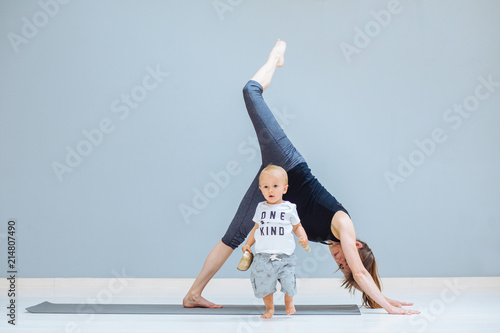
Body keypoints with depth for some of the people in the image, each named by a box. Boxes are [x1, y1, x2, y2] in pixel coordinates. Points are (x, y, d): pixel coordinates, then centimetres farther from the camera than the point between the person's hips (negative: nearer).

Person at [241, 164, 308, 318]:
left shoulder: (289, 208, 1)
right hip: (263, 256, 2)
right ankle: (269, 308, 28)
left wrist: (303, 237, -7)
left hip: (284, 256, -2)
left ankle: (289, 302, 27)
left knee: (288, 283, -6)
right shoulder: (261, 208, 8)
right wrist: (248, 243, 11)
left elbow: (297, 226, 11)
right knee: (264, 286, 3)